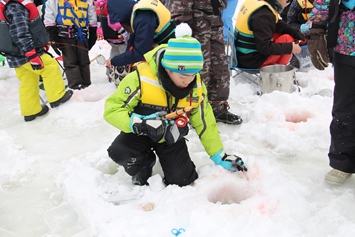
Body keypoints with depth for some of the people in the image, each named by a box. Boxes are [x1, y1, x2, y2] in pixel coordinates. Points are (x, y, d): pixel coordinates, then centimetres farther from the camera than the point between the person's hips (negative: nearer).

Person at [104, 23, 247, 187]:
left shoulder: (196, 86, -14)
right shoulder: (141, 78, -29)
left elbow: (205, 123, -2)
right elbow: (112, 109, -23)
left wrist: (220, 156, -1)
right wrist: (138, 123, -42)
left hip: (172, 137, 2)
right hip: (140, 133, -2)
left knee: (182, 180, -11)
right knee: (120, 153, -30)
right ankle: (142, 167, 5)